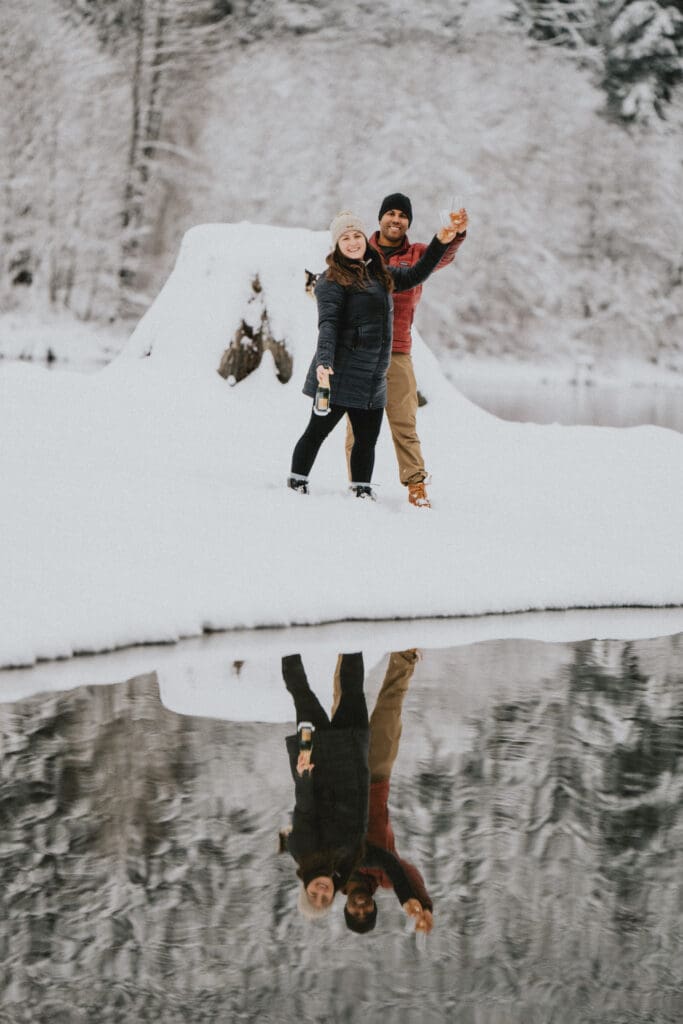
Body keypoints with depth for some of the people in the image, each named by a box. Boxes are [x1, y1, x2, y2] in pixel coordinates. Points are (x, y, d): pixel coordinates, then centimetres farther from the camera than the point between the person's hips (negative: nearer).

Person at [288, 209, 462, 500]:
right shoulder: (333, 280, -7)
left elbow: (415, 275, 29)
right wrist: (323, 362, -31)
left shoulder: (379, 272, 16)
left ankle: (361, 490, 18)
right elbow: (328, 323, -18)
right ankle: (296, 482, 13)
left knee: (367, 438, 9)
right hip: (340, 374, -7)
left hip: (373, 376, 7)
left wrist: (440, 244, 20)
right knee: (318, 430, 1)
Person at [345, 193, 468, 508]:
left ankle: (416, 485, 1)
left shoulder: (417, 255, 8)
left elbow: (443, 255, -12)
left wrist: (457, 234, -35)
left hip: (398, 354, 0)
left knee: (404, 423, -1)